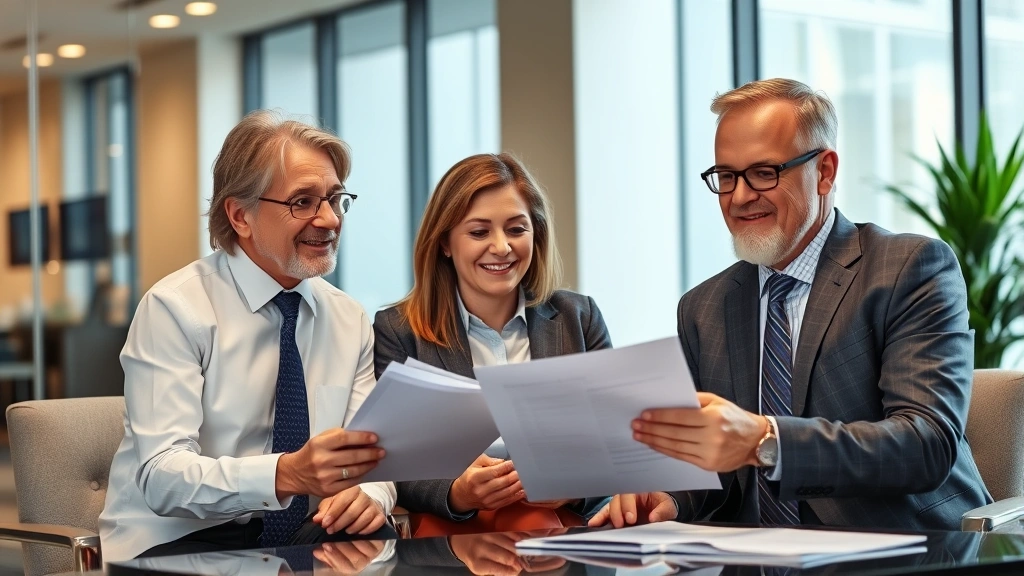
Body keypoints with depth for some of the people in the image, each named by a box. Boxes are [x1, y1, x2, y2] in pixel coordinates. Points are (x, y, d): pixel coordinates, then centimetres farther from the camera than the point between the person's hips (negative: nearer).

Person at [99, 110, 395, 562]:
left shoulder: (350, 321, 9)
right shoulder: (174, 308, -9)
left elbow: (372, 455, 3)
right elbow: (161, 475, -19)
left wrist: (368, 493, -23)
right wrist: (286, 474, -37)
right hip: (179, 542, -5)